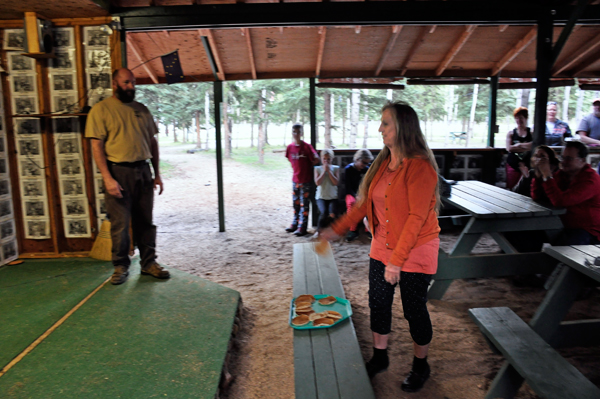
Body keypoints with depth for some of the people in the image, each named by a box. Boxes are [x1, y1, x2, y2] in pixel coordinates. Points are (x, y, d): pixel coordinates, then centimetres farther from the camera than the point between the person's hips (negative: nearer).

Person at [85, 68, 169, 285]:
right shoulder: (101, 109, -2)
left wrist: (157, 174, 11)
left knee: (145, 222, 9)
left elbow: (153, 142, 16)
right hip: (118, 171, -4)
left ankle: (149, 262, 20)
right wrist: (108, 178, -16)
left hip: (143, 170, 4)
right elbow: (97, 146, -8)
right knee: (120, 223, 1)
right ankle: (121, 266, 17)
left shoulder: (142, 110, 13)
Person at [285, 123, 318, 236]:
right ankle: (295, 223, 28)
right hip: (295, 179, 6)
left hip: (305, 180, -5)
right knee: (296, 203, 16)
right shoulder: (290, 147, 3)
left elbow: (316, 160, -14)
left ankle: (302, 227, 5)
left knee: (304, 204, 0)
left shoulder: (307, 146, -13)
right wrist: (298, 168, 9)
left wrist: (307, 166, -2)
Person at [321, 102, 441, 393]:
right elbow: (366, 203, 11)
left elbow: (417, 217, -23)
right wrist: (337, 229, 10)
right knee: (378, 303, 15)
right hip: (382, 248, 7)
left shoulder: (420, 167, -20)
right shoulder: (383, 162, 4)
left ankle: (420, 366, 32)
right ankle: (379, 358, 36)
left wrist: (397, 260, -25)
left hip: (415, 251, -7)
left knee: (414, 310, 8)